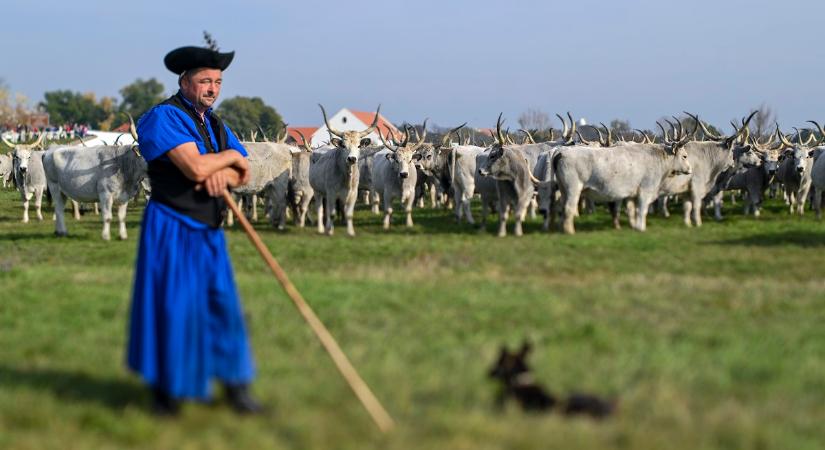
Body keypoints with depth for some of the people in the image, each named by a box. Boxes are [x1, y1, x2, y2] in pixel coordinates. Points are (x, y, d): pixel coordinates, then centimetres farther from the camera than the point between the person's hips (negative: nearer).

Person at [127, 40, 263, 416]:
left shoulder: (213, 124, 13)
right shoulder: (165, 117, -13)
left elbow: (245, 174, 10)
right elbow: (196, 167, -25)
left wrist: (224, 175, -14)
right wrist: (230, 156, -6)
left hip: (209, 232, 8)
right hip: (172, 228, -8)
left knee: (223, 304, 8)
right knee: (173, 306, -5)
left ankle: (235, 388, 17)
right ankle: (166, 390, 9)